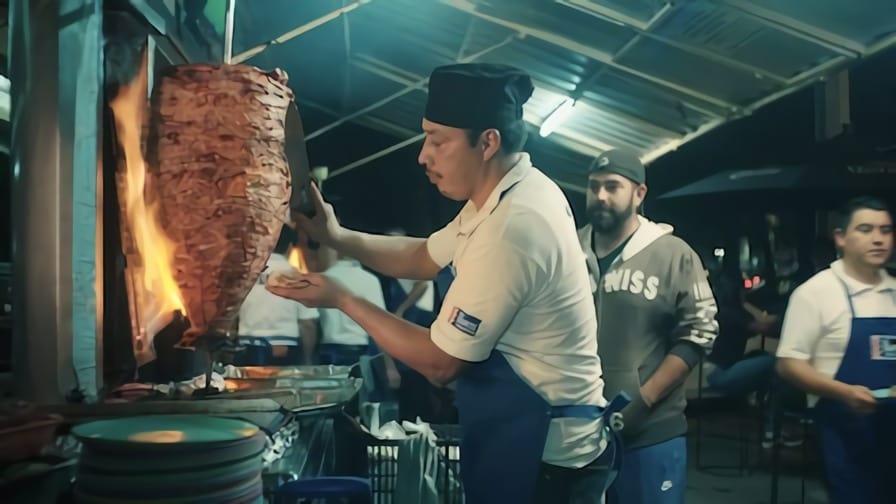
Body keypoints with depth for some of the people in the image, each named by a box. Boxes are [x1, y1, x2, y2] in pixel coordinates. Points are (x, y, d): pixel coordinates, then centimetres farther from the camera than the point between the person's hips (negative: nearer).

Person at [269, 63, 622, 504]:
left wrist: (340, 299, -11)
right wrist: (337, 236, -1)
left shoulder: (511, 227, -29)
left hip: (540, 454, -9)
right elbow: (425, 258, 13)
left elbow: (441, 363, -21)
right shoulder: (512, 191, 2)